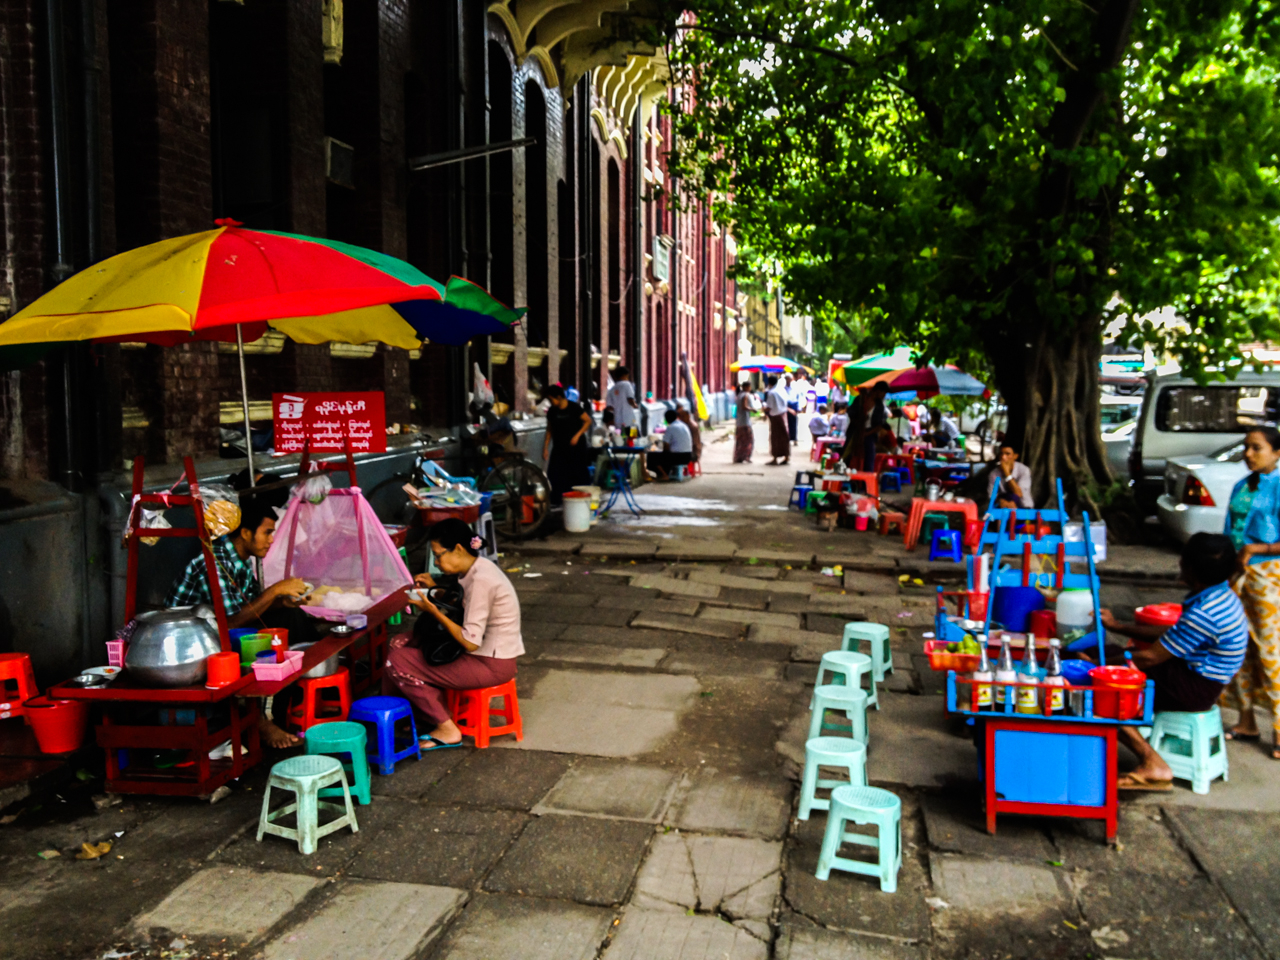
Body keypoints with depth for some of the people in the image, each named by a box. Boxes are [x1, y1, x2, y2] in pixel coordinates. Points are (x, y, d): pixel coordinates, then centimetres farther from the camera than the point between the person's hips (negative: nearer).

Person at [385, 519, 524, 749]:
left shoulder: (480, 581, -24)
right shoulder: (477, 568, 4)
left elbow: (471, 642, -24)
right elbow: (463, 606, 18)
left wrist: (434, 611, -17)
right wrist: (436, 587, 6)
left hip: (491, 665, -10)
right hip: (487, 652, 10)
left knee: (397, 662, -8)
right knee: (399, 644, 9)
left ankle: (447, 730, -1)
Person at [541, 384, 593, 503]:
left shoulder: (573, 408, -9)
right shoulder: (551, 411, 4)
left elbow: (588, 421, -5)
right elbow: (549, 430, 12)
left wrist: (577, 435, -14)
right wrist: (545, 448, 7)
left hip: (576, 446, -4)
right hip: (559, 447, 4)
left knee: (579, 473, 0)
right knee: (554, 474, -5)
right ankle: (556, 500, 1)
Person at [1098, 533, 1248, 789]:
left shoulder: (1203, 614, -27)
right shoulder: (1221, 595, 4)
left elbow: (1150, 658, -22)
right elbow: (1170, 635, 15)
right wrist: (1118, 626, 16)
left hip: (1193, 690, -10)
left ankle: (1153, 765, -7)